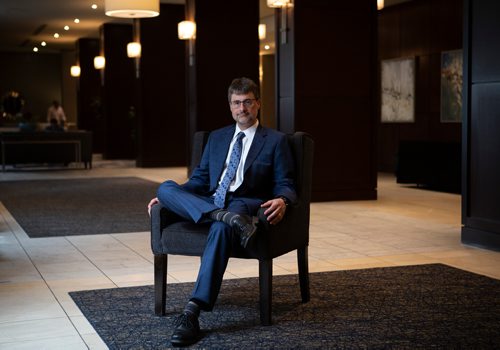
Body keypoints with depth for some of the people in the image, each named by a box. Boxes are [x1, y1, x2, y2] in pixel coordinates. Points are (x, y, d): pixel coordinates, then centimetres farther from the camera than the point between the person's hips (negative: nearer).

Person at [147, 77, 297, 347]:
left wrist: (282, 201, -21)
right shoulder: (217, 137, 24)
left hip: (246, 205, -4)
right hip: (209, 203, 5)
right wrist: (168, 198, 6)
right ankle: (227, 217, -41)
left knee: (222, 227, -40)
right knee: (166, 187, -22)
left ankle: (193, 312, -44)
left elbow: (285, 185, 4)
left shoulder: (276, 140, 11)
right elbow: (200, 180, 23)